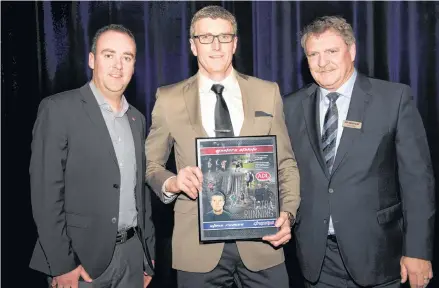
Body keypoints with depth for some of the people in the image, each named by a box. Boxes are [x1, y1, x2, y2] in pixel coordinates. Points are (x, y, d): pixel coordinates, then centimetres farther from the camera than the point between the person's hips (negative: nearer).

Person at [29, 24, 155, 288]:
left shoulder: (137, 119, 9)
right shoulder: (58, 109, -10)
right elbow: (46, 193, -13)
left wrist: (149, 251, 11)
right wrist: (62, 264, -15)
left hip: (133, 254, 6)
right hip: (82, 257, -5)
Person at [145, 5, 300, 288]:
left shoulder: (267, 93, 2)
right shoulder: (169, 99, -1)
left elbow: (285, 163, 5)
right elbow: (151, 164, 6)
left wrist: (287, 213, -9)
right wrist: (171, 183, -14)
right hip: (198, 242, 0)